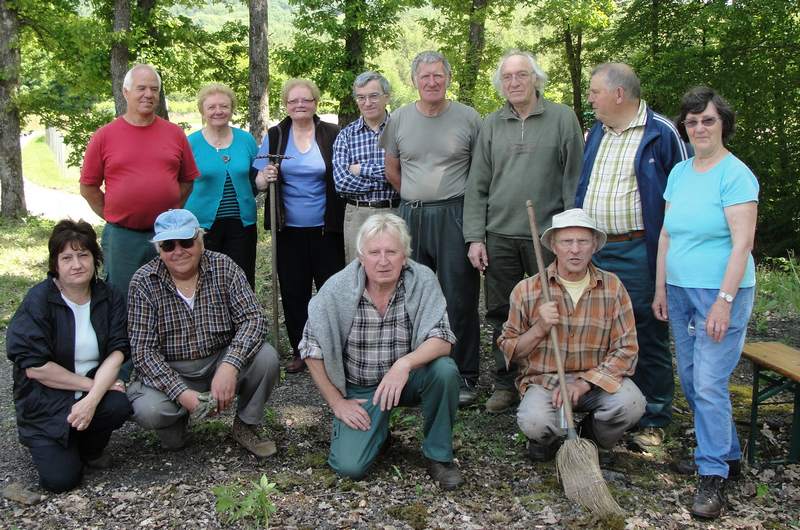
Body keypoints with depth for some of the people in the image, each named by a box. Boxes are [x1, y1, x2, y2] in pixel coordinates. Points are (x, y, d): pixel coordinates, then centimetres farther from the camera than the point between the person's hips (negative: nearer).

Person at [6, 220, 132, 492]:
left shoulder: (109, 297, -3)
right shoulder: (38, 299, -12)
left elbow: (117, 351, -11)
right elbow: (34, 366, -17)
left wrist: (93, 398, -25)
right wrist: (89, 384, -17)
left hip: (96, 386, 3)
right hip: (45, 398, -3)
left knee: (119, 405, -30)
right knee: (61, 478, -16)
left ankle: (90, 448, 4)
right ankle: (42, 441, 19)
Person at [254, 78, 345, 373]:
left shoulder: (332, 135, 0)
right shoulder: (274, 136, 5)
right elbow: (257, 181, 3)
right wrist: (264, 179, -17)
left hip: (325, 228, -1)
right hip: (289, 229, 2)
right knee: (293, 292, 7)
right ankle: (300, 351, 19)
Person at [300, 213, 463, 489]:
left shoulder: (422, 280, -15)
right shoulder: (337, 289, -15)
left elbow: (442, 339, -20)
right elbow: (312, 348, -6)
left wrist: (404, 364, -39)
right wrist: (337, 402, -7)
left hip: (406, 378, 1)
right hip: (359, 389, 0)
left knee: (445, 370, -30)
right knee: (349, 466, -18)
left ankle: (439, 454, -6)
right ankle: (379, 430, 18)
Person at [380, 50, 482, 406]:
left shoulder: (468, 118, -1)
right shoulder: (399, 119, 6)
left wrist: (452, 201, 3)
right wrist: (417, 198, 13)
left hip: (455, 216, -3)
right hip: (410, 217, 3)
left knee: (460, 299, 0)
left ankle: (464, 377, 10)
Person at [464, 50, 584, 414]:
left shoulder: (562, 118, 1)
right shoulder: (491, 125, 10)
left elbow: (575, 179, -1)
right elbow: (477, 186, 8)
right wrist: (475, 237, 1)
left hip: (548, 235, -3)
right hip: (499, 236, 3)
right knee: (502, 315, 10)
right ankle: (506, 384, 23)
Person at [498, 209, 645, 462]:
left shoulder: (612, 287, -1)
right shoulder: (527, 290, -3)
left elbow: (626, 348, -5)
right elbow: (508, 350, 3)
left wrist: (583, 383, -17)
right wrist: (539, 329, -17)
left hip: (596, 380, 2)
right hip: (544, 381, -1)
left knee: (631, 404, -28)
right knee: (534, 421, -33)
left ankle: (592, 441, 6)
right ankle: (546, 439, 8)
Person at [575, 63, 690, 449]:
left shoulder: (661, 133, -7)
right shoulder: (596, 133, 13)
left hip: (638, 254, -6)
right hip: (592, 250, 7)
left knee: (648, 339, 3)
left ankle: (653, 421, 15)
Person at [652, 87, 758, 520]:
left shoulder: (735, 174, -11)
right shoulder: (679, 172, 10)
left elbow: (743, 242, -16)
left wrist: (724, 301, -19)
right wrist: (661, 289, 12)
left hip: (720, 292, -7)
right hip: (680, 291, 7)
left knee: (709, 383, -7)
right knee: (690, 380, 13)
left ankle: (713, 474, 5)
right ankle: (726, 453, 30)